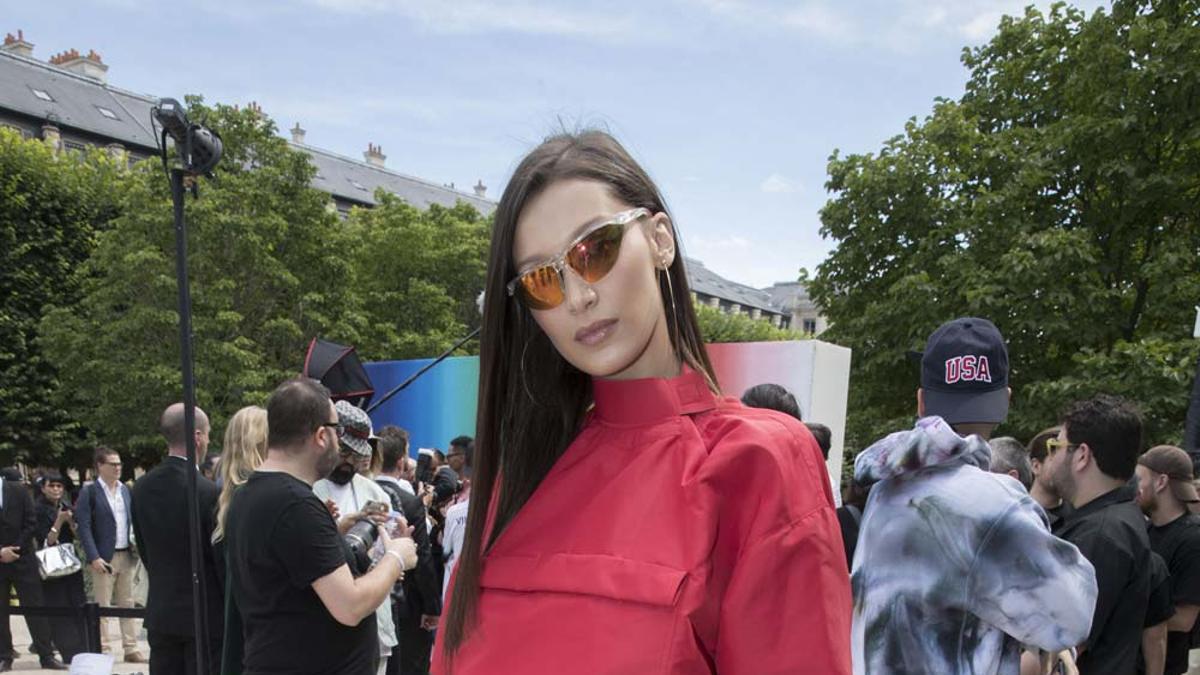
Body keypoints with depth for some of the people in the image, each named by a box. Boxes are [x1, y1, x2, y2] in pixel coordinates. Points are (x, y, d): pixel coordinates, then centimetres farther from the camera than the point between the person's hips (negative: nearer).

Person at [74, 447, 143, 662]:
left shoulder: (125, 490, 10)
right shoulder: (89, 492, -6)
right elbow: (84, 526, -10)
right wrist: (94, 557, -16)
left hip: (126, 555, 5)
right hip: (104, 557, -5)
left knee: (127, 604, 9)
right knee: (102, 606, 2)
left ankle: (131, 649, 15)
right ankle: (102, 650, 10)